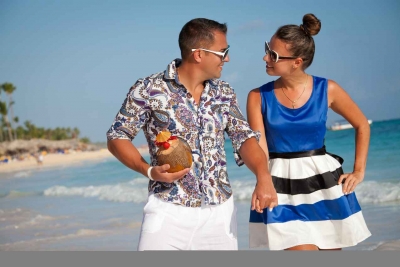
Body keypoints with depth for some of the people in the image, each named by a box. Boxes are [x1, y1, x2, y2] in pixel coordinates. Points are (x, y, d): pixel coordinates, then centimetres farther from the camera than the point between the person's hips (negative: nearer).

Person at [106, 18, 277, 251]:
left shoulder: (225, 93, 8)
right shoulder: (148, 90, -5)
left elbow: (244, 137, 0)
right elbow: (117, 138, 0)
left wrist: (263, 177, -20)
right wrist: (149, 170, -17)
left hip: (221, 211, 4)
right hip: (169, 210, -4)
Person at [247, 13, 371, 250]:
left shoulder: (327, 90, -3)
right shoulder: (258, 97, -4)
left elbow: (362, 125, 11)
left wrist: (359, 172, 6)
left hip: (325, 182, 2)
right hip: (283, 187, -2)